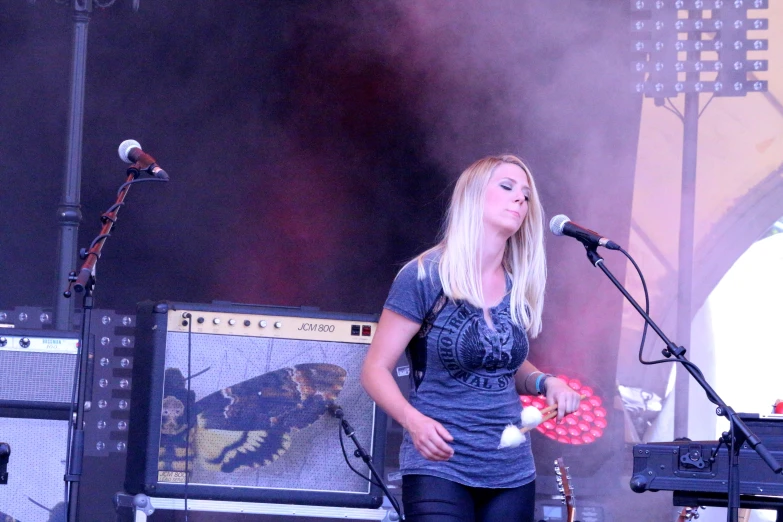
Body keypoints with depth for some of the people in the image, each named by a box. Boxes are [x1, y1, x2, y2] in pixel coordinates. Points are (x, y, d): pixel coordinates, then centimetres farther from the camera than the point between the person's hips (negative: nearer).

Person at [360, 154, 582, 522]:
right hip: (439, 469, -5)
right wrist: (413, 420, -25)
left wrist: (543, 382, 1)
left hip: (513, 474, 6)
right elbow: (375, 370, -7)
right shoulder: (425, 276, -9)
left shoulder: (519, 288, 8)